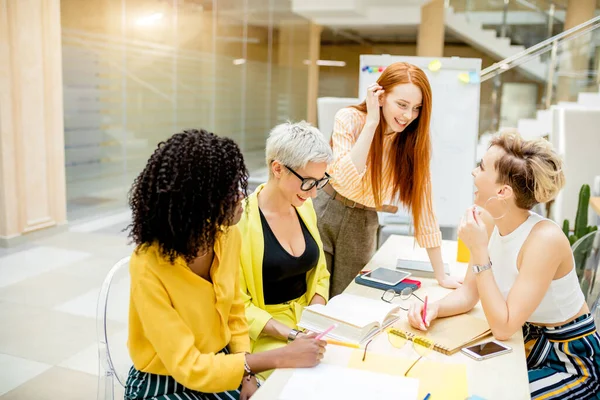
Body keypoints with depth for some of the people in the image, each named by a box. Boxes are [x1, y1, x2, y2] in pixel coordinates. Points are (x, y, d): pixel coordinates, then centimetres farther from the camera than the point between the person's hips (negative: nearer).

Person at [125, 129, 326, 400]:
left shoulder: (228, 236, -10)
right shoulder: (148, 268, -26)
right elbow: (187, 367, -24)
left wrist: (247, 374, -9)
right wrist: (281, 358, -28)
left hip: (220, 369, 5)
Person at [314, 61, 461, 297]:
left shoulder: (415, 140, -10)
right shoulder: (349, 119, -16)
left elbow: (423, 205, -9)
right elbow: (346, 180, -28)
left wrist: (441, 275, -8)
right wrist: (372, 122, -29)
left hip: (363, 225, 2)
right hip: (326, 214, -2)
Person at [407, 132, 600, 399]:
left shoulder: (544, 239, -31)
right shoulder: (488, 221, -9)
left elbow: (503, 327, -29)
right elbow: (470, 293, -1)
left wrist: (479, 252, -33)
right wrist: (434, 308, -21)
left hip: (572, 359, -6)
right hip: (529, 341, 6)